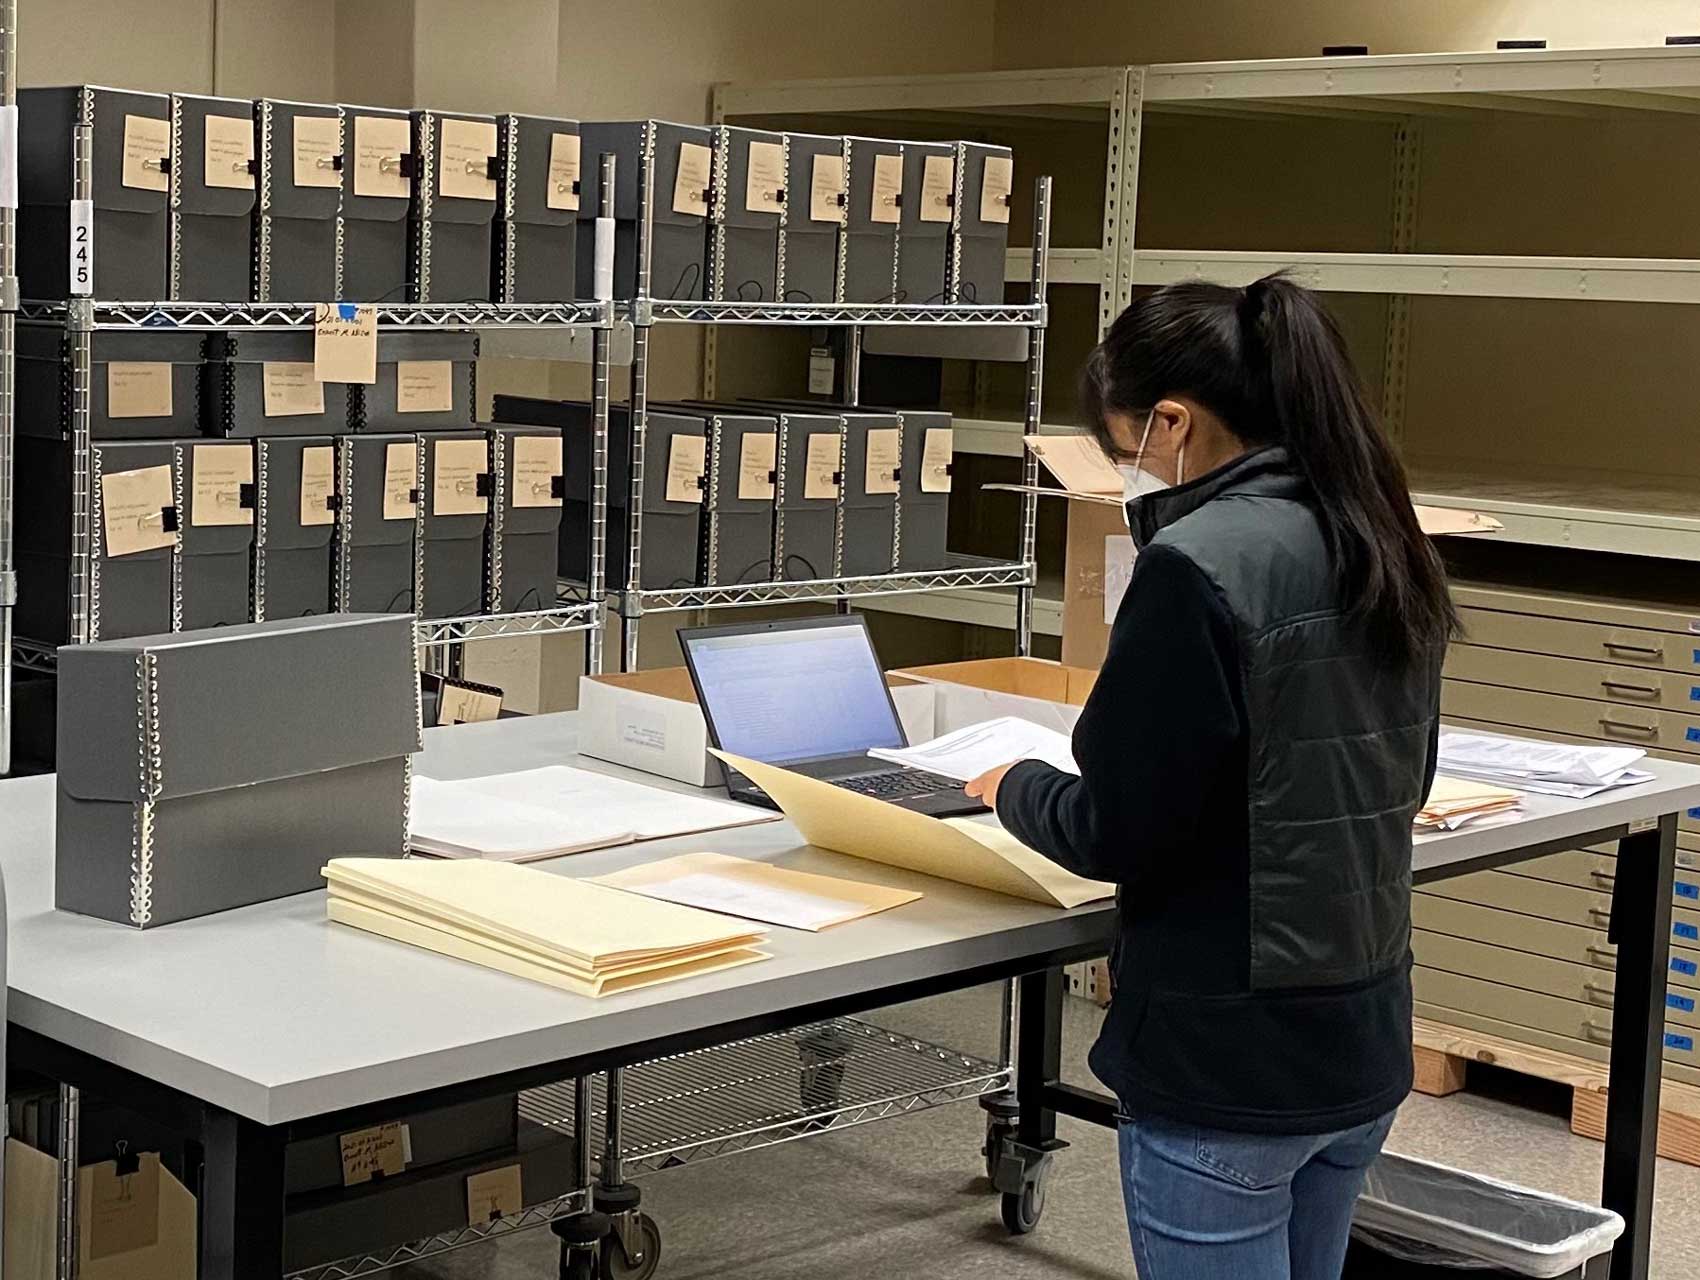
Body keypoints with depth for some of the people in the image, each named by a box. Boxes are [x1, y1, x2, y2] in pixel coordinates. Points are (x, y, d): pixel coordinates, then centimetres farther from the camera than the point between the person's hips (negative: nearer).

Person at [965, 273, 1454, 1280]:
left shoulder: (1200, 563, -20)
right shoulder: (1384, 551, 6)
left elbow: (1120, 831, -18)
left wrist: (1017, 788, 2)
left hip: (1227, 1059, -8)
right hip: (1364, 1043, 8)